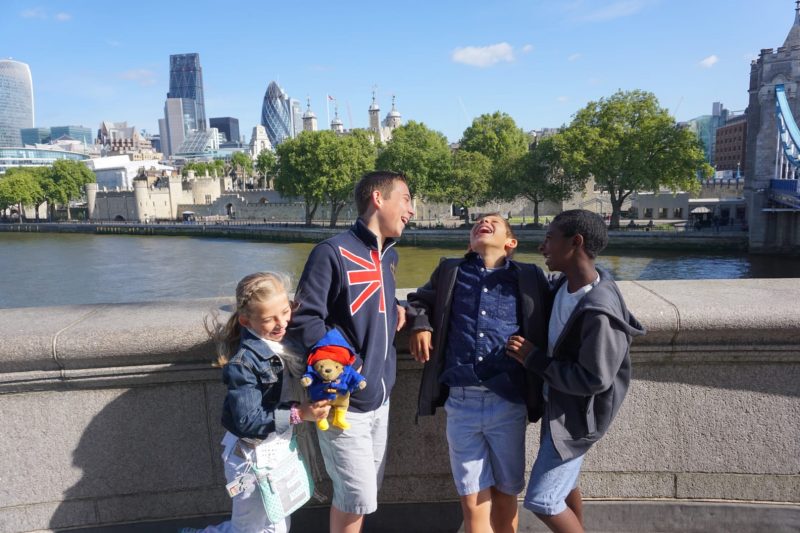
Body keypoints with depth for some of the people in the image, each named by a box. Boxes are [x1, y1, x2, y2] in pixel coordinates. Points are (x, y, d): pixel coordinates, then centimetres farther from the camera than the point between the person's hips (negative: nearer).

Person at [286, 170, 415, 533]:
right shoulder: (333, 252, -15)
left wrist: (395, 310, 4)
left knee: (364, 493, 18)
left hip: (379, 397, 7)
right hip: (345, 402, -7)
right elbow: (303, 321, -17)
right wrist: (346, 365, -19)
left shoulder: (389, 256, 9)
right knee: (357, 497, 3)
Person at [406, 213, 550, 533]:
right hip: (461, 402, 1)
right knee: (473, 500, 7)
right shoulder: (449, 271, 12)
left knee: (505, 493, 14)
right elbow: (418, 301, 25)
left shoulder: (530, 278, 9)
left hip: (508, 403, 0)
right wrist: (419, 323, 6)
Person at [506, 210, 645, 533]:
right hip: (559, 405, 8)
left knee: (541, 500, -1)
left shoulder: (599, 311, -30)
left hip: (575, 416, -8)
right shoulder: (562, 284, -3)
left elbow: (594, 379, -27)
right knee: (564, 484, 23)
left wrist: (533, 358, -21)